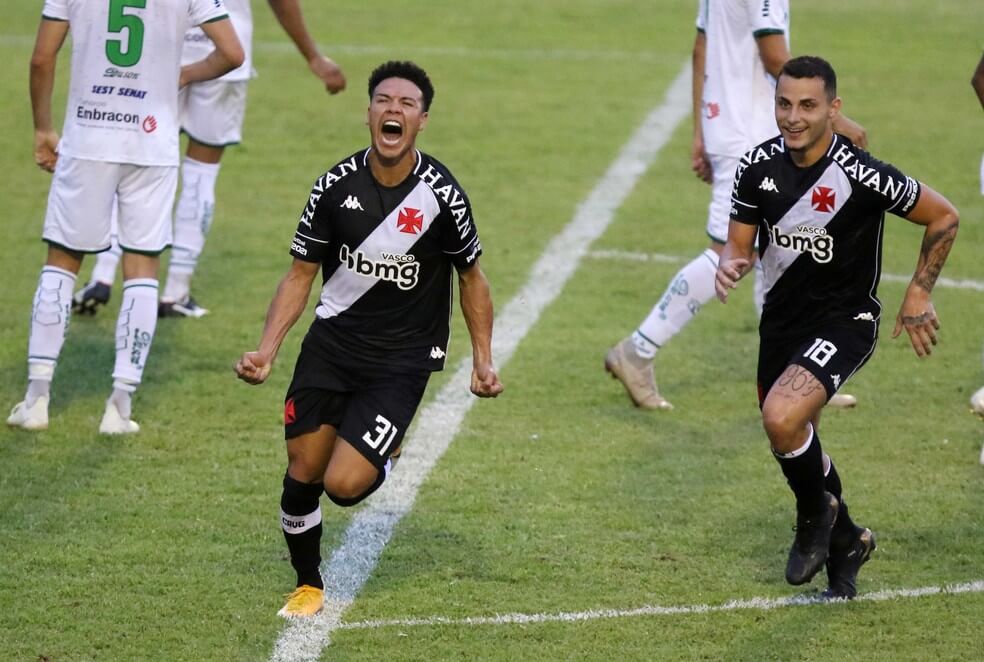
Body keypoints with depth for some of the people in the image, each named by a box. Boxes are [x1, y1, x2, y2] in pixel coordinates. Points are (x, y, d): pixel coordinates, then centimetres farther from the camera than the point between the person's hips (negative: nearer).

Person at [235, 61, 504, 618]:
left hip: (402, 360, -3)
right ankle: (309, 586, 29)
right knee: (302, 475, 3)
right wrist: (266, 351, -6)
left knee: (344, 484, -15)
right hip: (331, 343, 3)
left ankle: (387, 459, 22)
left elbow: (472, 278, 3)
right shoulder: (336, 186, -6)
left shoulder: (442, 194, -12)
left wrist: (483, 360, -4)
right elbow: (301, 276, 3)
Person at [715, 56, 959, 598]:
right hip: (782, 318, 6)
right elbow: (739, 243, 3)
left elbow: (943, 216, -9)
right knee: (792, 444, 17)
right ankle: (844, 540, 44)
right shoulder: (758, 166, -8)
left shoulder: (862, 175, -22)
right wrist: (729, 267, -21)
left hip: (845, 319, -6)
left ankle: (815, 512, 3)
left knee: (783, 419, -28)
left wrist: (918, 294, -6)